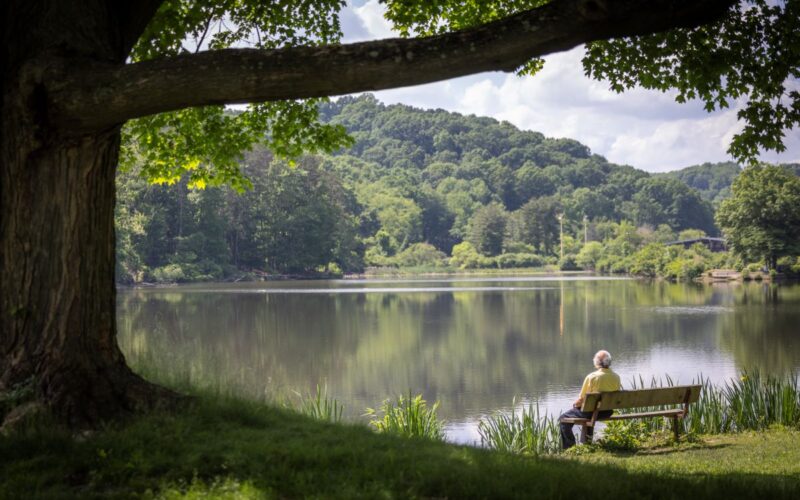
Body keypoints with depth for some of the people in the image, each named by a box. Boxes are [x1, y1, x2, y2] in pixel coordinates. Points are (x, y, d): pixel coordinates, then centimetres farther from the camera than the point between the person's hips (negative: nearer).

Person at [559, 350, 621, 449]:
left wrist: (575, 404, 11)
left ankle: (569, 446, 4)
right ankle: (587, 440, 44)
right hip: (608, 412, 6)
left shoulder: (591, 377, -19)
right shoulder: (616, 377, -4)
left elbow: (581, 400, -13)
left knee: (563, 418, 10)